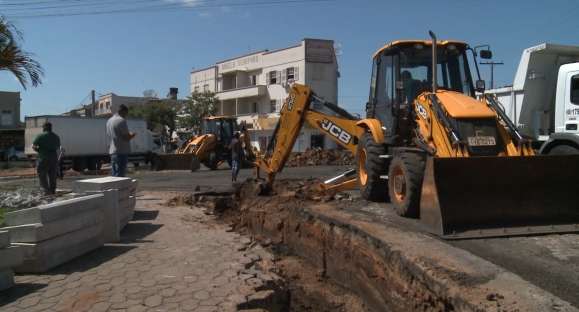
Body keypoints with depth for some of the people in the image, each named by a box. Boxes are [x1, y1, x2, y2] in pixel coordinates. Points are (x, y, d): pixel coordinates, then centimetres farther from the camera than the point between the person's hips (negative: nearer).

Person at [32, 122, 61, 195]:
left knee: (42, 175, 3)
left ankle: (46, 190, -7)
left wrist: (39, 150, 9)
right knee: (52, 175, 11)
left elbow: (33, 146, -7)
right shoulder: (56, 137, 11)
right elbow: (58, 147, 20)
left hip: (43, 159, -5)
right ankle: (53, 190, 11)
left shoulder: (40, 136, -6)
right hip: (54, 158, 5)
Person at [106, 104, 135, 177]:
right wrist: (132, 135, 7)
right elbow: (127, 137, -15)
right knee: (119, 176, -8)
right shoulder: (121, 120, -12)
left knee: (113, 175, 12)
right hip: (122, 152, -9)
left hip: (112, 151, 9)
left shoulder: (109, 121, 16)